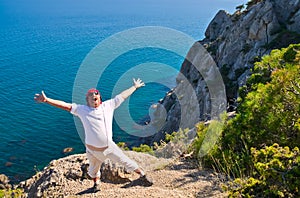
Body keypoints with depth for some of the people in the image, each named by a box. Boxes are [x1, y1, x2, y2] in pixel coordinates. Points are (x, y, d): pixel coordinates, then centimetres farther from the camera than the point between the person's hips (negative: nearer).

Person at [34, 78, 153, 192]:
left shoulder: (108, 105, -4)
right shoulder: (82, 110, -8)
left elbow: (123, 95, 5)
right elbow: (65, 105, -14)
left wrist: (135, 87, 15)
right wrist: (46, 100, -23)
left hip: (110, 147, 0)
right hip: (93, 149, 0)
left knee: (125, 161, 12)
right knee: (94, 168, 24)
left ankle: (142, 175, 34)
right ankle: (96, 184, 55)